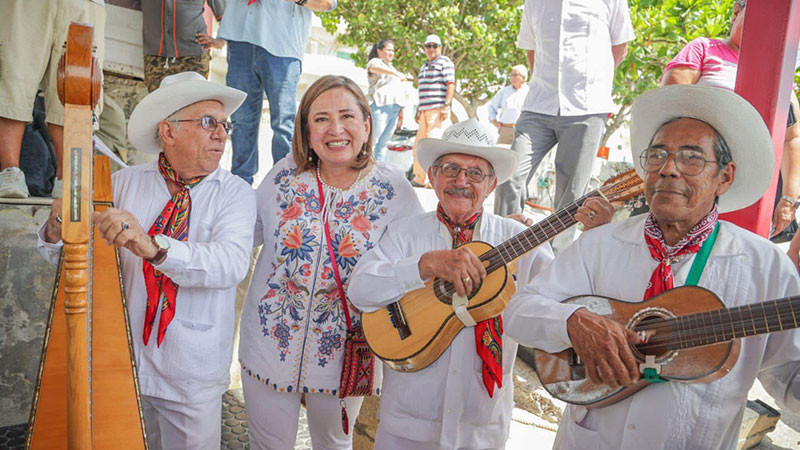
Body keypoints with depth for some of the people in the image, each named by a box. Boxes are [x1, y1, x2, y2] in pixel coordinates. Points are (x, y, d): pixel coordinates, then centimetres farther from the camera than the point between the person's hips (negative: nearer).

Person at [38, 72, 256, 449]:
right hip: (123, 362, 2)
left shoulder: (236, 193, -7)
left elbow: (231, 264, -25)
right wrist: (58, 231, -21)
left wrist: (153, 246, -38)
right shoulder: (124, 182, 0)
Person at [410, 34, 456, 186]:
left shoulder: (445, 62, 0)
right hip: (425, 109, 8)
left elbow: (451, 85, -10)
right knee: (419, 142, 9)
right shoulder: (424, 67, 24)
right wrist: (418, 110, 22)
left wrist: (446, 106, -20)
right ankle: (419, 178, 18)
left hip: (437, 109, -8)